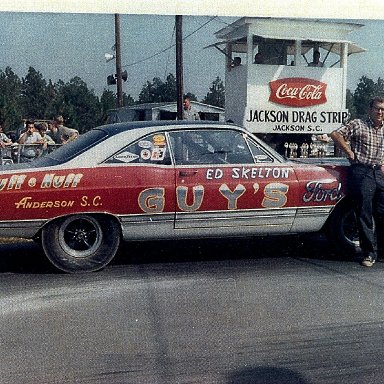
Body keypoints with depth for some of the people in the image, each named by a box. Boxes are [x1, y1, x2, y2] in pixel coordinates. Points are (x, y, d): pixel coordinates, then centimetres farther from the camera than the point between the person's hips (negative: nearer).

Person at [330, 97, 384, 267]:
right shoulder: (358, 125, -1)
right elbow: (335, 134, -8)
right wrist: (350, 153, -7)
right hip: (361, 172, -5)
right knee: (364, 215, -3)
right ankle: (369, 253, 3)